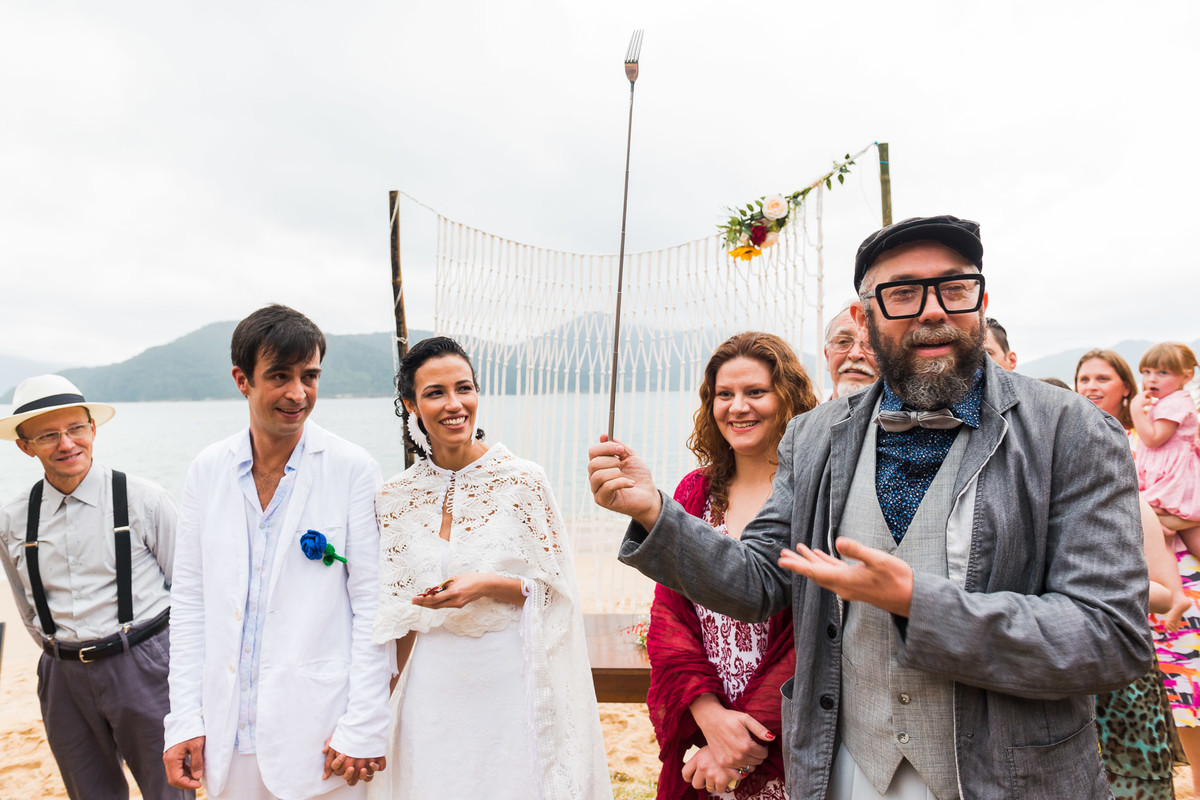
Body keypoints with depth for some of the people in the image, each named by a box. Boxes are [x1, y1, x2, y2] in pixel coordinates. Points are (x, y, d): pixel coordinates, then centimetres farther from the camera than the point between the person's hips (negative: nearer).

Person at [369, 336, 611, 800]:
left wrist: (490, 585, -21)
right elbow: (396, 612, 8)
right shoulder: (395, 499, 0)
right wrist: (404, 689, 8)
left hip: (509, 679, -2)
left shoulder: (523, 481, -9)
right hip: (432, 687, 3)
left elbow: (557, 590, -5)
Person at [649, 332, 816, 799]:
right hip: (699, 733, 3)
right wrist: (710, 714, -13)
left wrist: (754, 729, -17)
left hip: (789, 748, -3)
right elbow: (668, 615, 0)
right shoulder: (694, 493, 3)